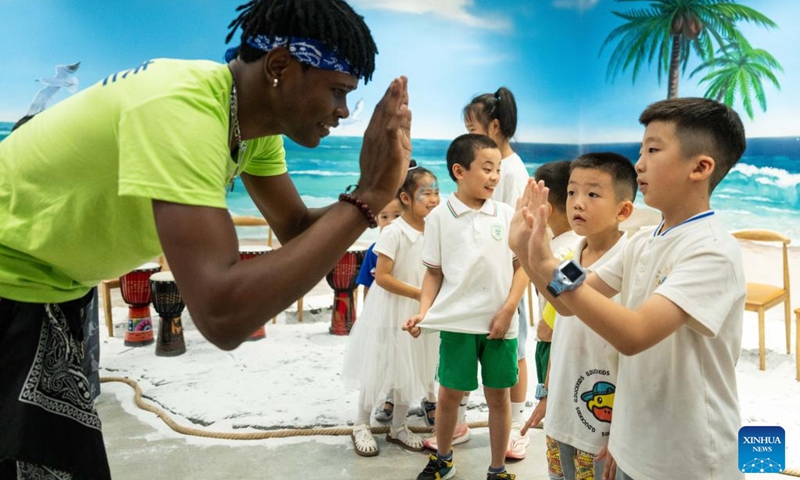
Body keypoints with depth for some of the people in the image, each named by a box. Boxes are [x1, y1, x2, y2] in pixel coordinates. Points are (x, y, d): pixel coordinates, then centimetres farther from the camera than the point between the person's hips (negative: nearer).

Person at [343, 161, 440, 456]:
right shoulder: (394, 233, -19)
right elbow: (382, 277, -21)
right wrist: (420, 294, -21)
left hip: (418, 314, 6)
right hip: (390, 313, -6)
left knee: (409, 371, 15)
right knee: (377, 371, 5)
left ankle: (398, 427, 32)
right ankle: (361, 425, 25)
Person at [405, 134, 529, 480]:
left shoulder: (507, 214, 1)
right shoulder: (439, 217, -1)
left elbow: (522, 266, 3)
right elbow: (434, 272, 3)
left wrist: (508, 309, -7)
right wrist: (424, 311, -9)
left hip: (500, 322, 1)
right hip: (457, 322, -1)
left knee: (498, 396, 10)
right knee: (449, 394, 11)